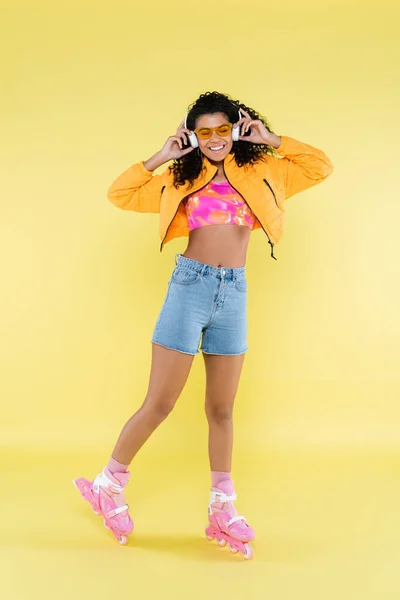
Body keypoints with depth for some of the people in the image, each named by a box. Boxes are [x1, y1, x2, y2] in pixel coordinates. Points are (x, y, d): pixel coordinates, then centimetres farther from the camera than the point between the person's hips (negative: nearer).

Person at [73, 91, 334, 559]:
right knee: (158, 405, -1)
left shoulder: (260, 173, 12)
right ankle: (109, 486, 18)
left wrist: (272, 140, 6)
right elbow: (119, 194, 5)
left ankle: (222, 509, 19)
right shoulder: (181, 180, 8)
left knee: (221, 409, 11)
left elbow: (321, 167, 12)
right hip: (191, 285, -2)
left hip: (235, 293, 3)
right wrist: (161, 156, 3)